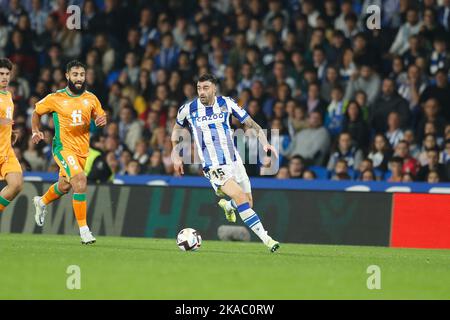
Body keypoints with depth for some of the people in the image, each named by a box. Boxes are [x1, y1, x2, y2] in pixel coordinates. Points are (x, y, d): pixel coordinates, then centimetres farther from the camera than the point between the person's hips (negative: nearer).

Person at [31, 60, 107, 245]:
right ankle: (83, 228, -19)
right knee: (80, 181, -24)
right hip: (63, 147, -5)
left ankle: (42, 202, 54)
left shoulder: (91, 98, 2)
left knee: (65, 186, 21)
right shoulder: (55, 98, -5)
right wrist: (35, 131, -4)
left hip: (82, 149, 5)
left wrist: (102, 120, -11)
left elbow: (100, 117, 12)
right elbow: (36, 112, 10)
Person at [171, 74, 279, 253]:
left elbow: (250, 123, 2)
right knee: (240, 197, -24)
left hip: (234, 162, 3)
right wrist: (176, 156, 13)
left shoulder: (226, 103, -2)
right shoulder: (188, 109, -4)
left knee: (248, 203, 8)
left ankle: (227, 205, 44)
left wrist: (264, 143, -12)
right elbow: (177, 129, 16)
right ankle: (265, 238, -22)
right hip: (214, 168, -3)